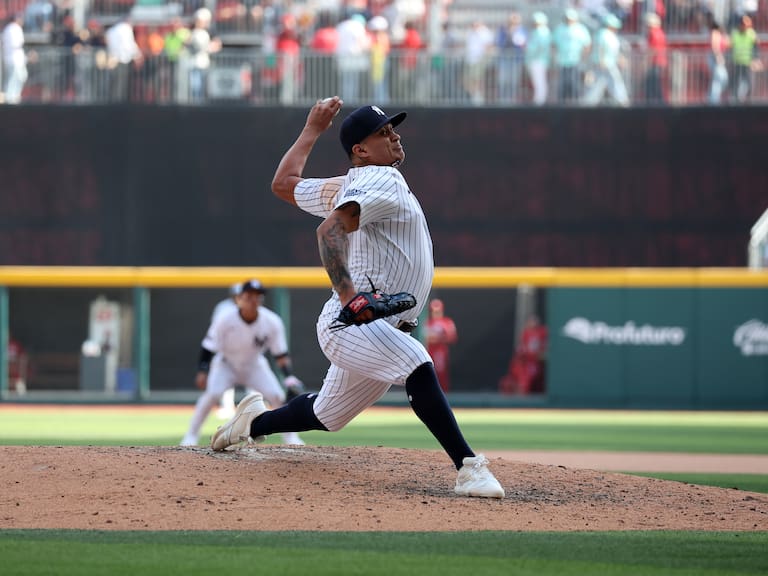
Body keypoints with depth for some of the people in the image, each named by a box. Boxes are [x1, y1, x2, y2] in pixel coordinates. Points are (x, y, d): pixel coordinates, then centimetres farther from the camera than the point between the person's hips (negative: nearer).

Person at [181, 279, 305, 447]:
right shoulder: (225, 319, -27)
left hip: (254, 364, 2)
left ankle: (290, 436, 4)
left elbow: (280, 354, -13)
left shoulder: (272, 322, -21)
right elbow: (209, 346, -19)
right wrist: (202, 371, -27)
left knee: (277, 396, -14)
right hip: (226, 363, -2)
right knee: (212, 394, -26)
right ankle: (191, 436, -15)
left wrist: (289, 377, -24)